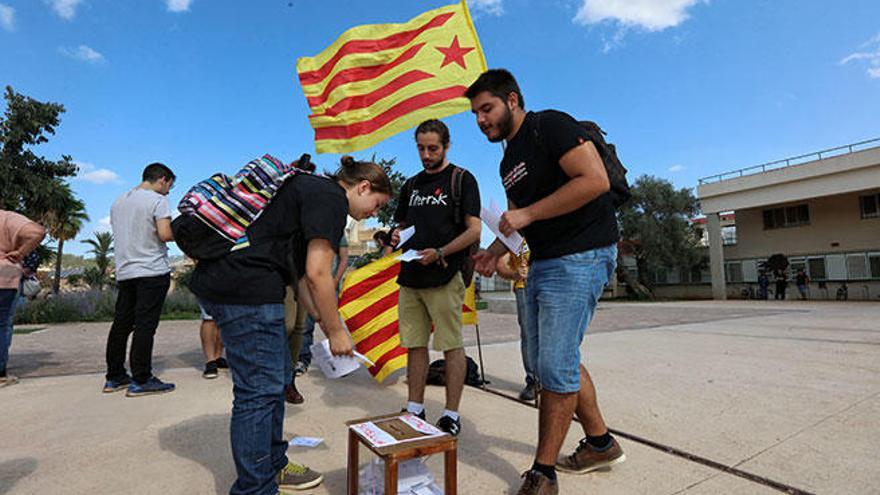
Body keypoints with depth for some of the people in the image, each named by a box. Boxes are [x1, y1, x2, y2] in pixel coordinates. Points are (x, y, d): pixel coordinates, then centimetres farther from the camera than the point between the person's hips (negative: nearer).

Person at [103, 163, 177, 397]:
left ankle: (114, 377, 19)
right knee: (145, 325, -6)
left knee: (121, 324, 11)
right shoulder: (157, 200, -7)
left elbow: (123, 235, 22)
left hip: (124, 271, 8)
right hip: (152, 271, -7)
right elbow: (165, 234, -18)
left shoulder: (118, 202, 17)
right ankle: (140, 381, -3)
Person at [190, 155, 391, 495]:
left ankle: (273, 467, 32)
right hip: (245, 286, -11)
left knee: (276, 377, 17)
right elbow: (318, 274, -16)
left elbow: (300, 275, 22)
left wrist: (325, 324, 20)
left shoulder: (311, 190, 22)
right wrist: (336, 330, -5)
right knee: (260, 388, -2)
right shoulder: (332, 198, -8)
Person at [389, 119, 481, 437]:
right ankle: (415, 410, 22)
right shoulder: (412, 184, 19)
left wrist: (440, 253, -19)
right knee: (415, 345, 10)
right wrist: (396, 236, 2)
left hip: (444, 278, -6)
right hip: (410, 278, 6)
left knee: (452, 346, 1)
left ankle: (451, 415, 12)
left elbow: (474, 231, -7)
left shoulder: (461, 179, 1)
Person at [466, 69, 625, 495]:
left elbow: (595, 180, -20)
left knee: (555, 366, -6)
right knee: (549, 362, 14)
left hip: (580, 257, -10)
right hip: (542, 263, 10)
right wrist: (495, 251, 8)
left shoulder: (551, 126, -8)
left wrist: (527, 213, -19)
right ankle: (600, 443, 32)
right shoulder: (509, 160, 19)